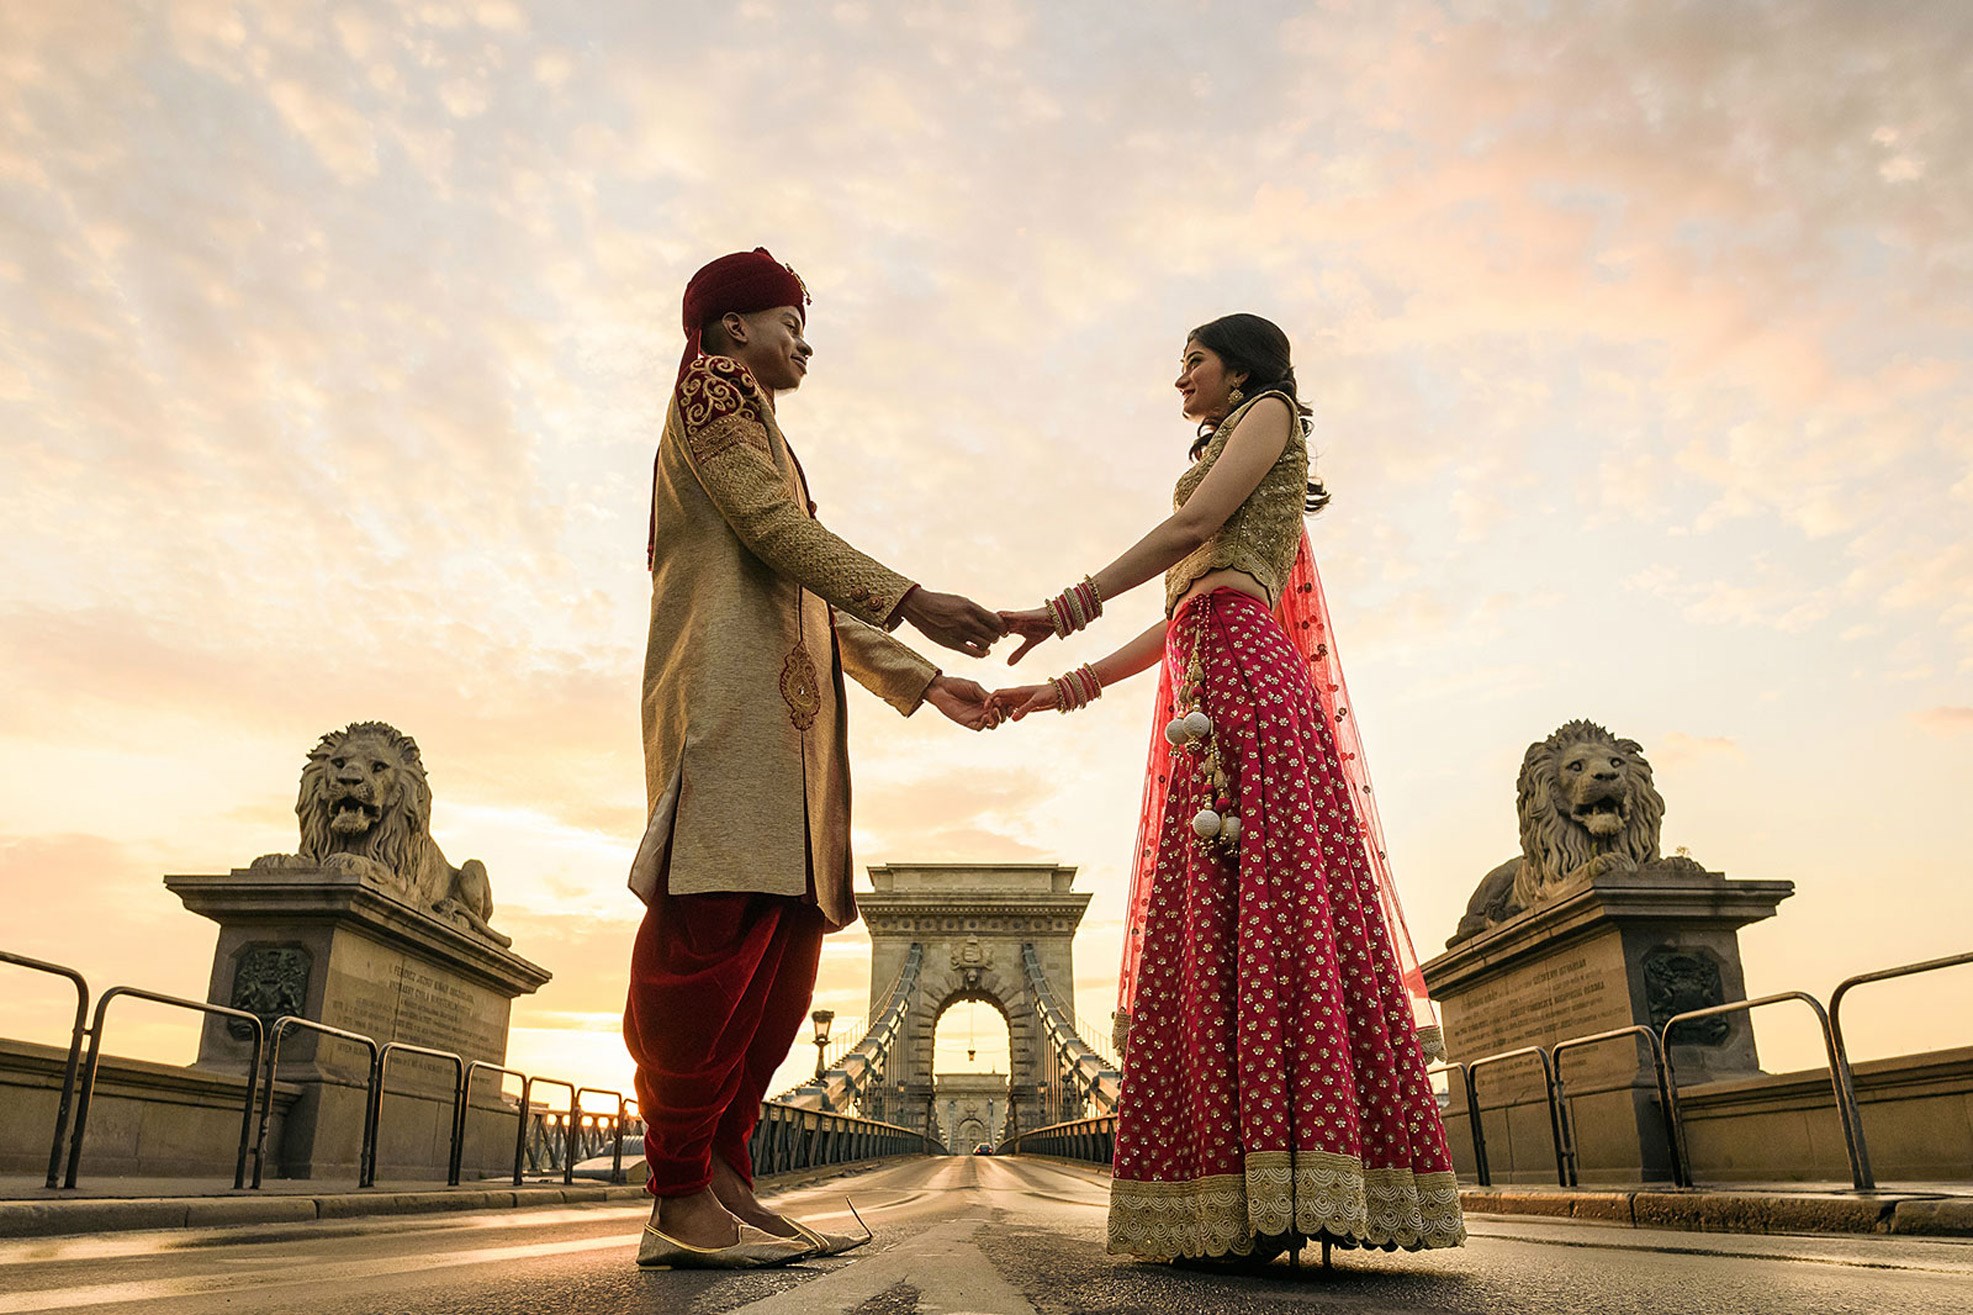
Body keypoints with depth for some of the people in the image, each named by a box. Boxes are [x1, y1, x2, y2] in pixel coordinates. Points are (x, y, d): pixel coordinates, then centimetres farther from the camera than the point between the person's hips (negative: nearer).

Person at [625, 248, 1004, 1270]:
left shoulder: (765, 437, 35)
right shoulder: (713, 388, 9)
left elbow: (819, 608, 28)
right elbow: (770, 525, -8)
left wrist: (924, 683, 22)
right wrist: (912, 600, -16)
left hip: (786, 706, 9)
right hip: (730, 678, -9)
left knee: (786, 934, -1)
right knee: (723, 919, -17)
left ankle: (726, 1180, -1)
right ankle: (682, 1199, -16)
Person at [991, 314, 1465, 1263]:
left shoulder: (1269, 412, 12)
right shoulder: (1234, 460, 35)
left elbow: (1193, 524, -6)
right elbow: (1180, 621, 27)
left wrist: (1068, 609, -7)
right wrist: (1070, 686, 24)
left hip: (1241, 673, -9)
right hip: (1206, 686, 9)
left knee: (1249, 904, -19)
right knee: (1210, 923, -1)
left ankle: (1282, 1198, -23)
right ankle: (1248, 1212, -4)